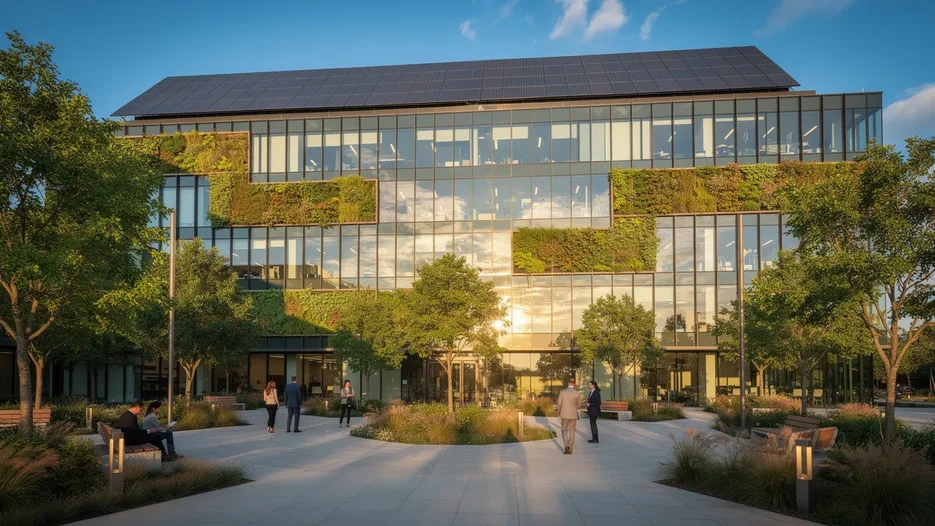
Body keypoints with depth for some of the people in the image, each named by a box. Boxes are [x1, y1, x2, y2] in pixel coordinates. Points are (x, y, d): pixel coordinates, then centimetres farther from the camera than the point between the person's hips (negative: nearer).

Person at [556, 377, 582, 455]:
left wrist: (558, 413, 12)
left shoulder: (562, 391, -7)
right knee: (571, 432, 11)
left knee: (564, 430, 13)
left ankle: (567, 446, -9)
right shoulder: (577, 393, -8)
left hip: (564, 414, 0)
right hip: (573, 415, 0)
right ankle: (570, 449, 11)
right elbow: (579, 405, 2)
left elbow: (559, 404, -4)